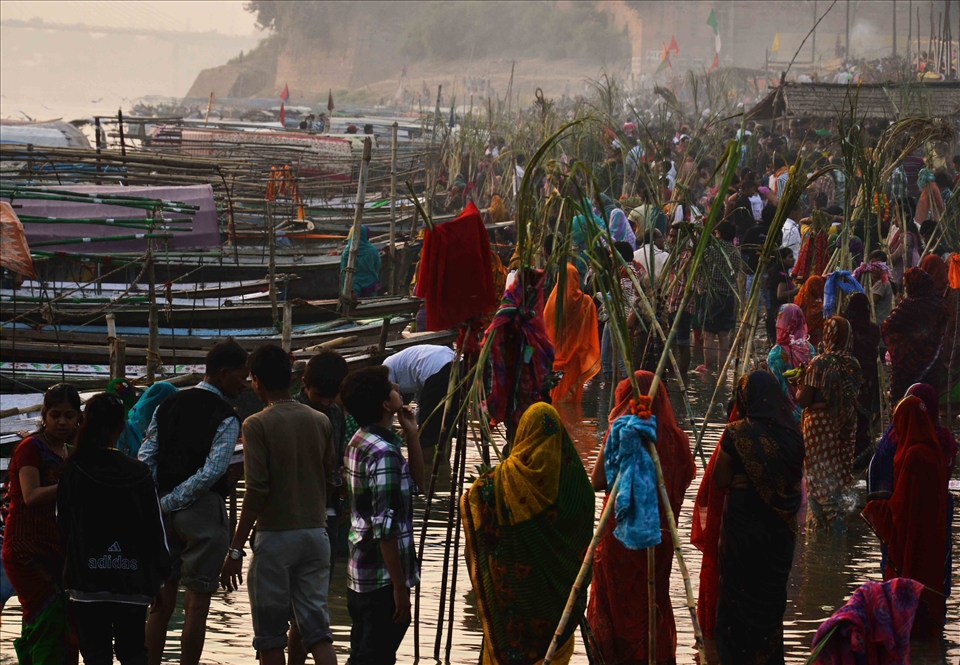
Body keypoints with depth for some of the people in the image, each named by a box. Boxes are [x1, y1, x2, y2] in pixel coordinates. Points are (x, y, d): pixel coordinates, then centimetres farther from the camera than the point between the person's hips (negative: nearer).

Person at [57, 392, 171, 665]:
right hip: (132, 582, 1)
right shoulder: (138, 474, -4)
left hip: (87, 582, -1)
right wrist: (159, 575, 10)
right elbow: (155, 529, 0)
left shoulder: (72, 472, -6)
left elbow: (63, 524, 3)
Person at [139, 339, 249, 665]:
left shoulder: (168, 405, 9)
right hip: (202, 514, -6)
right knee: (197, 602, 0)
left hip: (164, 514, 6)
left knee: (162, 602, 12)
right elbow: (211, 472, -19)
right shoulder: (226, 419, -10)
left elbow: (145, 460, 4)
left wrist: (153, 505, 4)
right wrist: (169, 503, -13)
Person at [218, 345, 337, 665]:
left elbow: (255, 493, -15)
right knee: (318, 629, 4)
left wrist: (235, 550, -13)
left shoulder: (257, 425, -10)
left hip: (276, 534, -5)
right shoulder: (321, 422, 6)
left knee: (270, 636, 4)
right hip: (316, 534, 5)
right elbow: (330, 483, 12)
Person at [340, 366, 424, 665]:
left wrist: (411, 435, 11)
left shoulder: (359, 443, 11)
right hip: (382, 583, -10)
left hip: (359, 577, 10)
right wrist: (400, 587, -19)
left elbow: (415, 484, 21)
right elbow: (385, 527, -23)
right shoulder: (383, 453, -20)